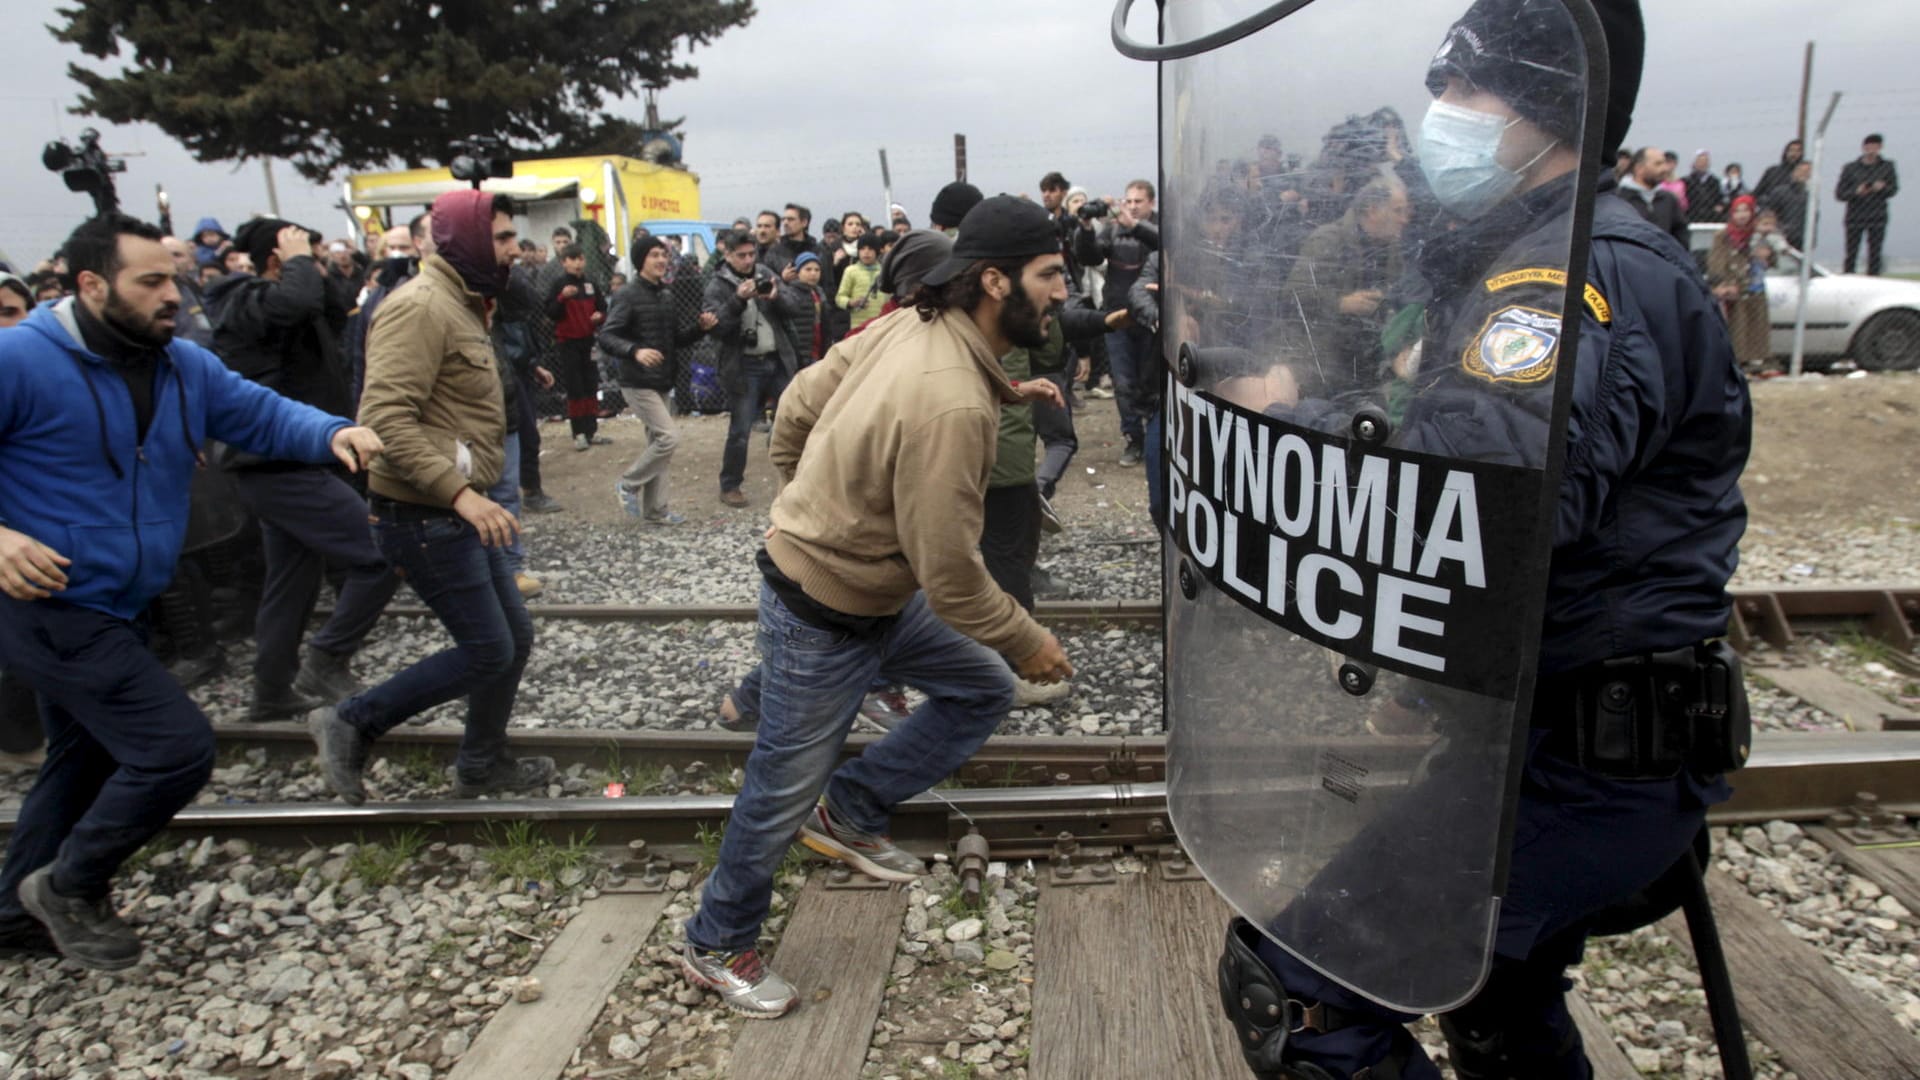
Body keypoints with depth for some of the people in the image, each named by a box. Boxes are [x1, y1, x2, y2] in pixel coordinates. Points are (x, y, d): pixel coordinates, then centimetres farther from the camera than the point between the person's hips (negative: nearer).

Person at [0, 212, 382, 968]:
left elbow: (261, 413, 1)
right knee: (177, 747, -13)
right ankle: (72, 885, 12)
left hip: (116, 610, 9)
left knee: (85, 763, 23)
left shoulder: (185, 366, 3)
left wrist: (333, 434, -20)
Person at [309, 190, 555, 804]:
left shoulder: (462, 305, 15)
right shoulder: (420, 307, -17)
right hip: (425, 516, -10)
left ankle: (483, 766, 31)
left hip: (460, 511, 10)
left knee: (515, 639, 14)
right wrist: (460, 491, -30)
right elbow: (386, 417, -26)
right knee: (488, 651, -4)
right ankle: (350, 723, 12)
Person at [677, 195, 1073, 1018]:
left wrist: (808, 501, 20)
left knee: (982, 691, 15)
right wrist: (1029, 642, -12)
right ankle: (716, 946, 34)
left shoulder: (906, 327, -5)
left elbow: (798, 404, 5)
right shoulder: (952, 404, -33)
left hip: (878, 588, 9)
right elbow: (950, 574, -29)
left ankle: (849, 813, 25)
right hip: (825, 620, -9)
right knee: (783, 792, 9)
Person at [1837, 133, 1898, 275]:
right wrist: (1856, 192, -17)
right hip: (1855, 218, -1)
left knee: (1875, 254, 1)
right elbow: (1839, 194, 1)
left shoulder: (1887, 166, 6)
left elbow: (1894, 189, 6)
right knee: (1851, 255, 0)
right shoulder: (1851, 168, 3)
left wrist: (1883, 188, -15)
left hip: (1877, 217, 1)